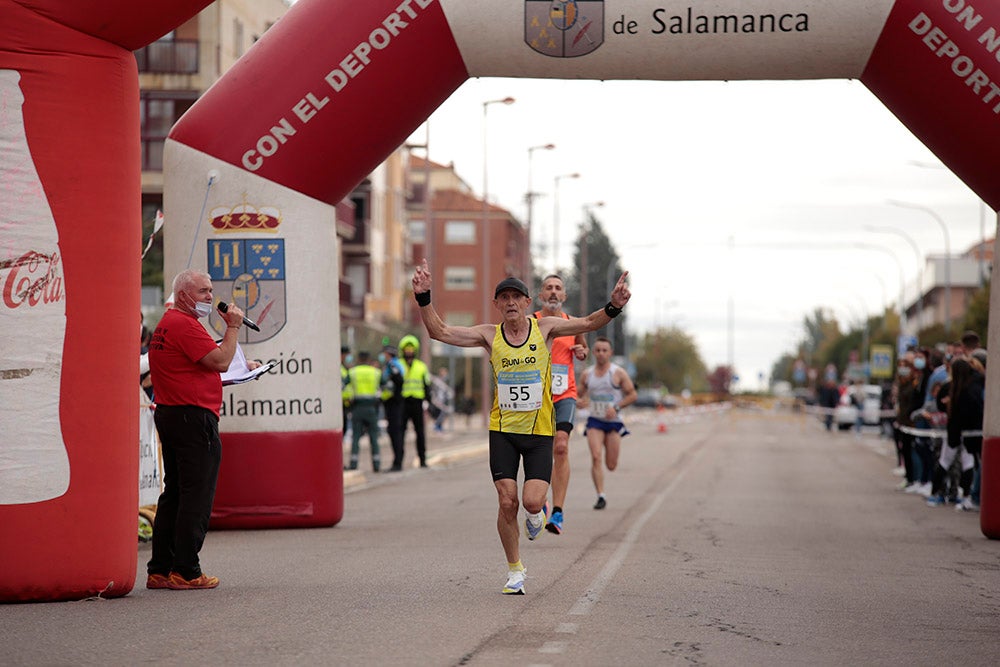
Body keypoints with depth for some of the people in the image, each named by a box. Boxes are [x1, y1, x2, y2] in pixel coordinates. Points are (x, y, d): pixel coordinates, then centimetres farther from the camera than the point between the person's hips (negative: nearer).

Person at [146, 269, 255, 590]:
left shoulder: (167, 323, 20)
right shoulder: (185, 325, -13)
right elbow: (220, 361, -18)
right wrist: (233, 327, -5)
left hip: (168, 415, 11)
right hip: (193, 416, -11)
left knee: (174, 493, 12)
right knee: (197, 495, -7)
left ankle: (160, 570, 13)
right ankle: (185, 572, -7)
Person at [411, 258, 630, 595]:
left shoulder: (544, 328, -1)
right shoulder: (490, 335, -1)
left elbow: (590, 323, -5)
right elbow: (440, 331, -5)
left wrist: (613, 307, -25)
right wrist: (423, 298, -19)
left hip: (540, 431, -1)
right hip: (503, 430, 1)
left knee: (532, 501, -14)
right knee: (507, 502, -3)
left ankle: (538, 513, 25)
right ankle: (515, 570, 14)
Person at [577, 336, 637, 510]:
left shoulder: (618, 373, -4)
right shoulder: (587, 374, 5)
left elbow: (632, 395, -1)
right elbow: (580, 395, 15)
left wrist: (616, 407, -15)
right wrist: (582, 401, -9)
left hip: (613, 421, -1)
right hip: (595, 421, 1)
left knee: (611, 465, 2)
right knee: (596, 457, -18)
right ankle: (601, 497, -16)